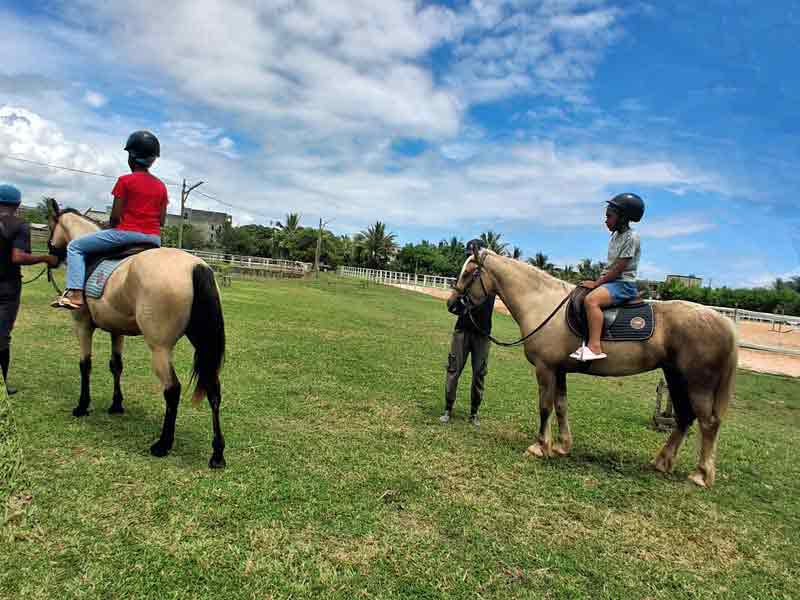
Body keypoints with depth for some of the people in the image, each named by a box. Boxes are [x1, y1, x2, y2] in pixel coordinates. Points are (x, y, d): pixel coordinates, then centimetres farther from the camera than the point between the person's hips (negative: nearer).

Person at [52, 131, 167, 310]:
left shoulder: (125, 181, -5)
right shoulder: (161, 186, 10)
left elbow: (115, 216, -7)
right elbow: (161, 220, 9)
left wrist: (112, 230, 12)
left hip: (127, 233, -5)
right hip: (154, 239, 6)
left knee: (75, 246, 9)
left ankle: (76, 294, -3)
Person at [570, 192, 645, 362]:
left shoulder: (631, 237, -13)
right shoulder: (615, 235, 15)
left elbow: (618, 268, -18)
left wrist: (596, 283, -16)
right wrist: (598, 280, 6)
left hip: (624, 284, -10)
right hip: (611, 281, 10)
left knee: (591, 300, -33)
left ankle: (594, 347, -36)